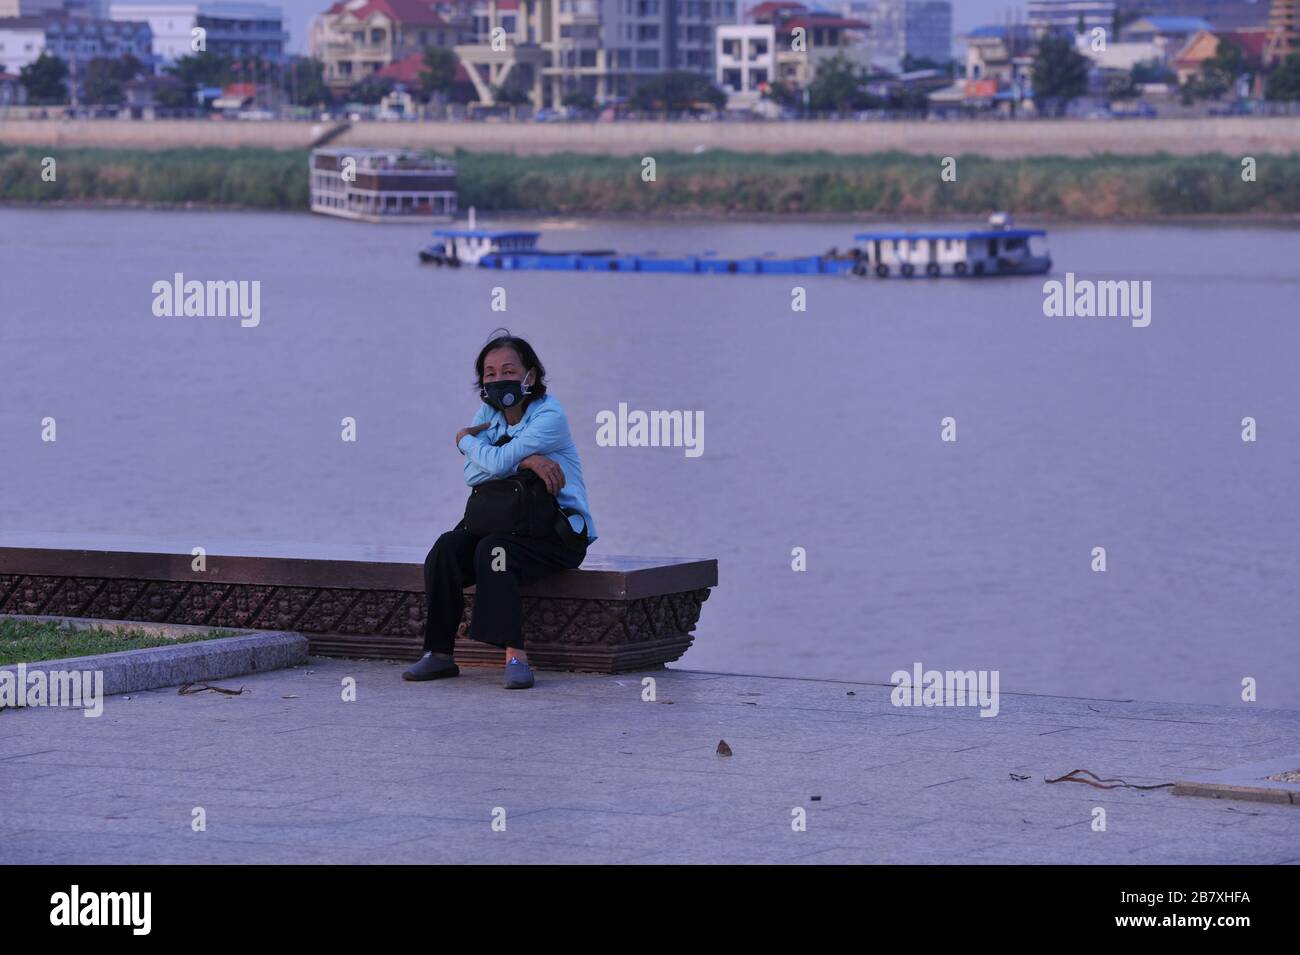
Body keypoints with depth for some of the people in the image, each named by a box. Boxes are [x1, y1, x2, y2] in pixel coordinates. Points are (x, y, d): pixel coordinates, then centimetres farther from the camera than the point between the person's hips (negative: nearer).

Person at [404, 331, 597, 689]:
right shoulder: (488, 413, 8)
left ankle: (515, 655, -35)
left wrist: (466, 440, -1)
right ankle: (439, 653, -17)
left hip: (561, 530, -6)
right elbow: (472, 475, -6)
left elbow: (496, 464, -23)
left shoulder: (549, 417, -13)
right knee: (446, 549, -19)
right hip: (511, 521, 6)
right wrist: (525, 460, -21)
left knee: (492, 550, -33)